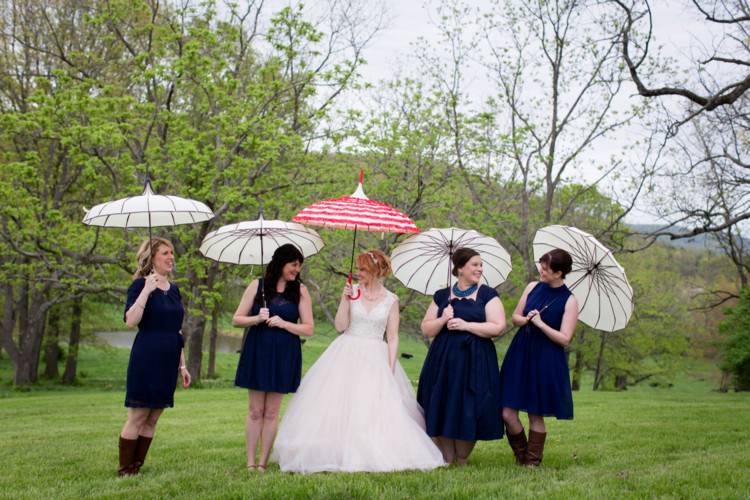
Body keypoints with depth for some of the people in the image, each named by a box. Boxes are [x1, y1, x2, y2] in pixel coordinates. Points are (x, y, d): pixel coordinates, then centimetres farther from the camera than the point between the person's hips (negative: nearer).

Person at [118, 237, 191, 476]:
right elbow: (131, 320, -20)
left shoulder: (174, 290, 14)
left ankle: (137, 468, 14)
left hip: (168, 362, 7)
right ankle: (124, 470, 3)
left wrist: (182, 365, 16)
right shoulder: (140, 285, -5)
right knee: (137, 417, -4)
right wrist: (147, 290, -23)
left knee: (152, 420, 8)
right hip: (146, 359, -7)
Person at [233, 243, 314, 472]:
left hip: (284, 356, 0)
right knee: (255, 411, 2)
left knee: (271, 412, 4)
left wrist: (284, 323, -14)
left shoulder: (300, 291, 2)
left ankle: (263, 463, 8)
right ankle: (251, 463, 5)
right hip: (257, 352, 0)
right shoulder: (257, 286, 3)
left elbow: (309, 329, 0)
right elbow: (237, 319, 5)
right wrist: (257, 319, -13)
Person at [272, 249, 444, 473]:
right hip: (347, 356, 1)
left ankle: (373, 456, 4)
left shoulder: (391, 300, 2)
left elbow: (392, 338, 3)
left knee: (376, 410, -5)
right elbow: (340, 326, -4)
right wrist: (345, 299, -13)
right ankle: (337, 454, 6)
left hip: (375, 359, 0)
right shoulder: (352, 291, 2)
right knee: (341, 407, -2)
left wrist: (390, 369, -5)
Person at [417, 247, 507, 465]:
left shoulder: (487, 294, 3)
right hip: (443, 360, 2)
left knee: (468, 412, -3)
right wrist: (443, 320, -9)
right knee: (442, 411, 0)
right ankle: (447, 461, 10)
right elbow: (426, 329, 9)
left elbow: (498, 327, -6)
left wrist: (466, 325, -12)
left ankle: (462, 461, 12)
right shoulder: (442, 296, 11)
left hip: (475, 360, -2)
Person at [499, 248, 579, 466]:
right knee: (507, 412, 0)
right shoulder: (533, 287, 6)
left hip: (546, 360, -4)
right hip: (520, 354, 4)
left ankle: (532, 461, 18)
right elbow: (515, 317, 13)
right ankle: (521, 454, 21)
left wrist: (541, 324, -15)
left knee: (536, 415, 3)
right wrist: (526, 319, -8)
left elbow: (564, 339, -11)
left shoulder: (569, 301, -7)